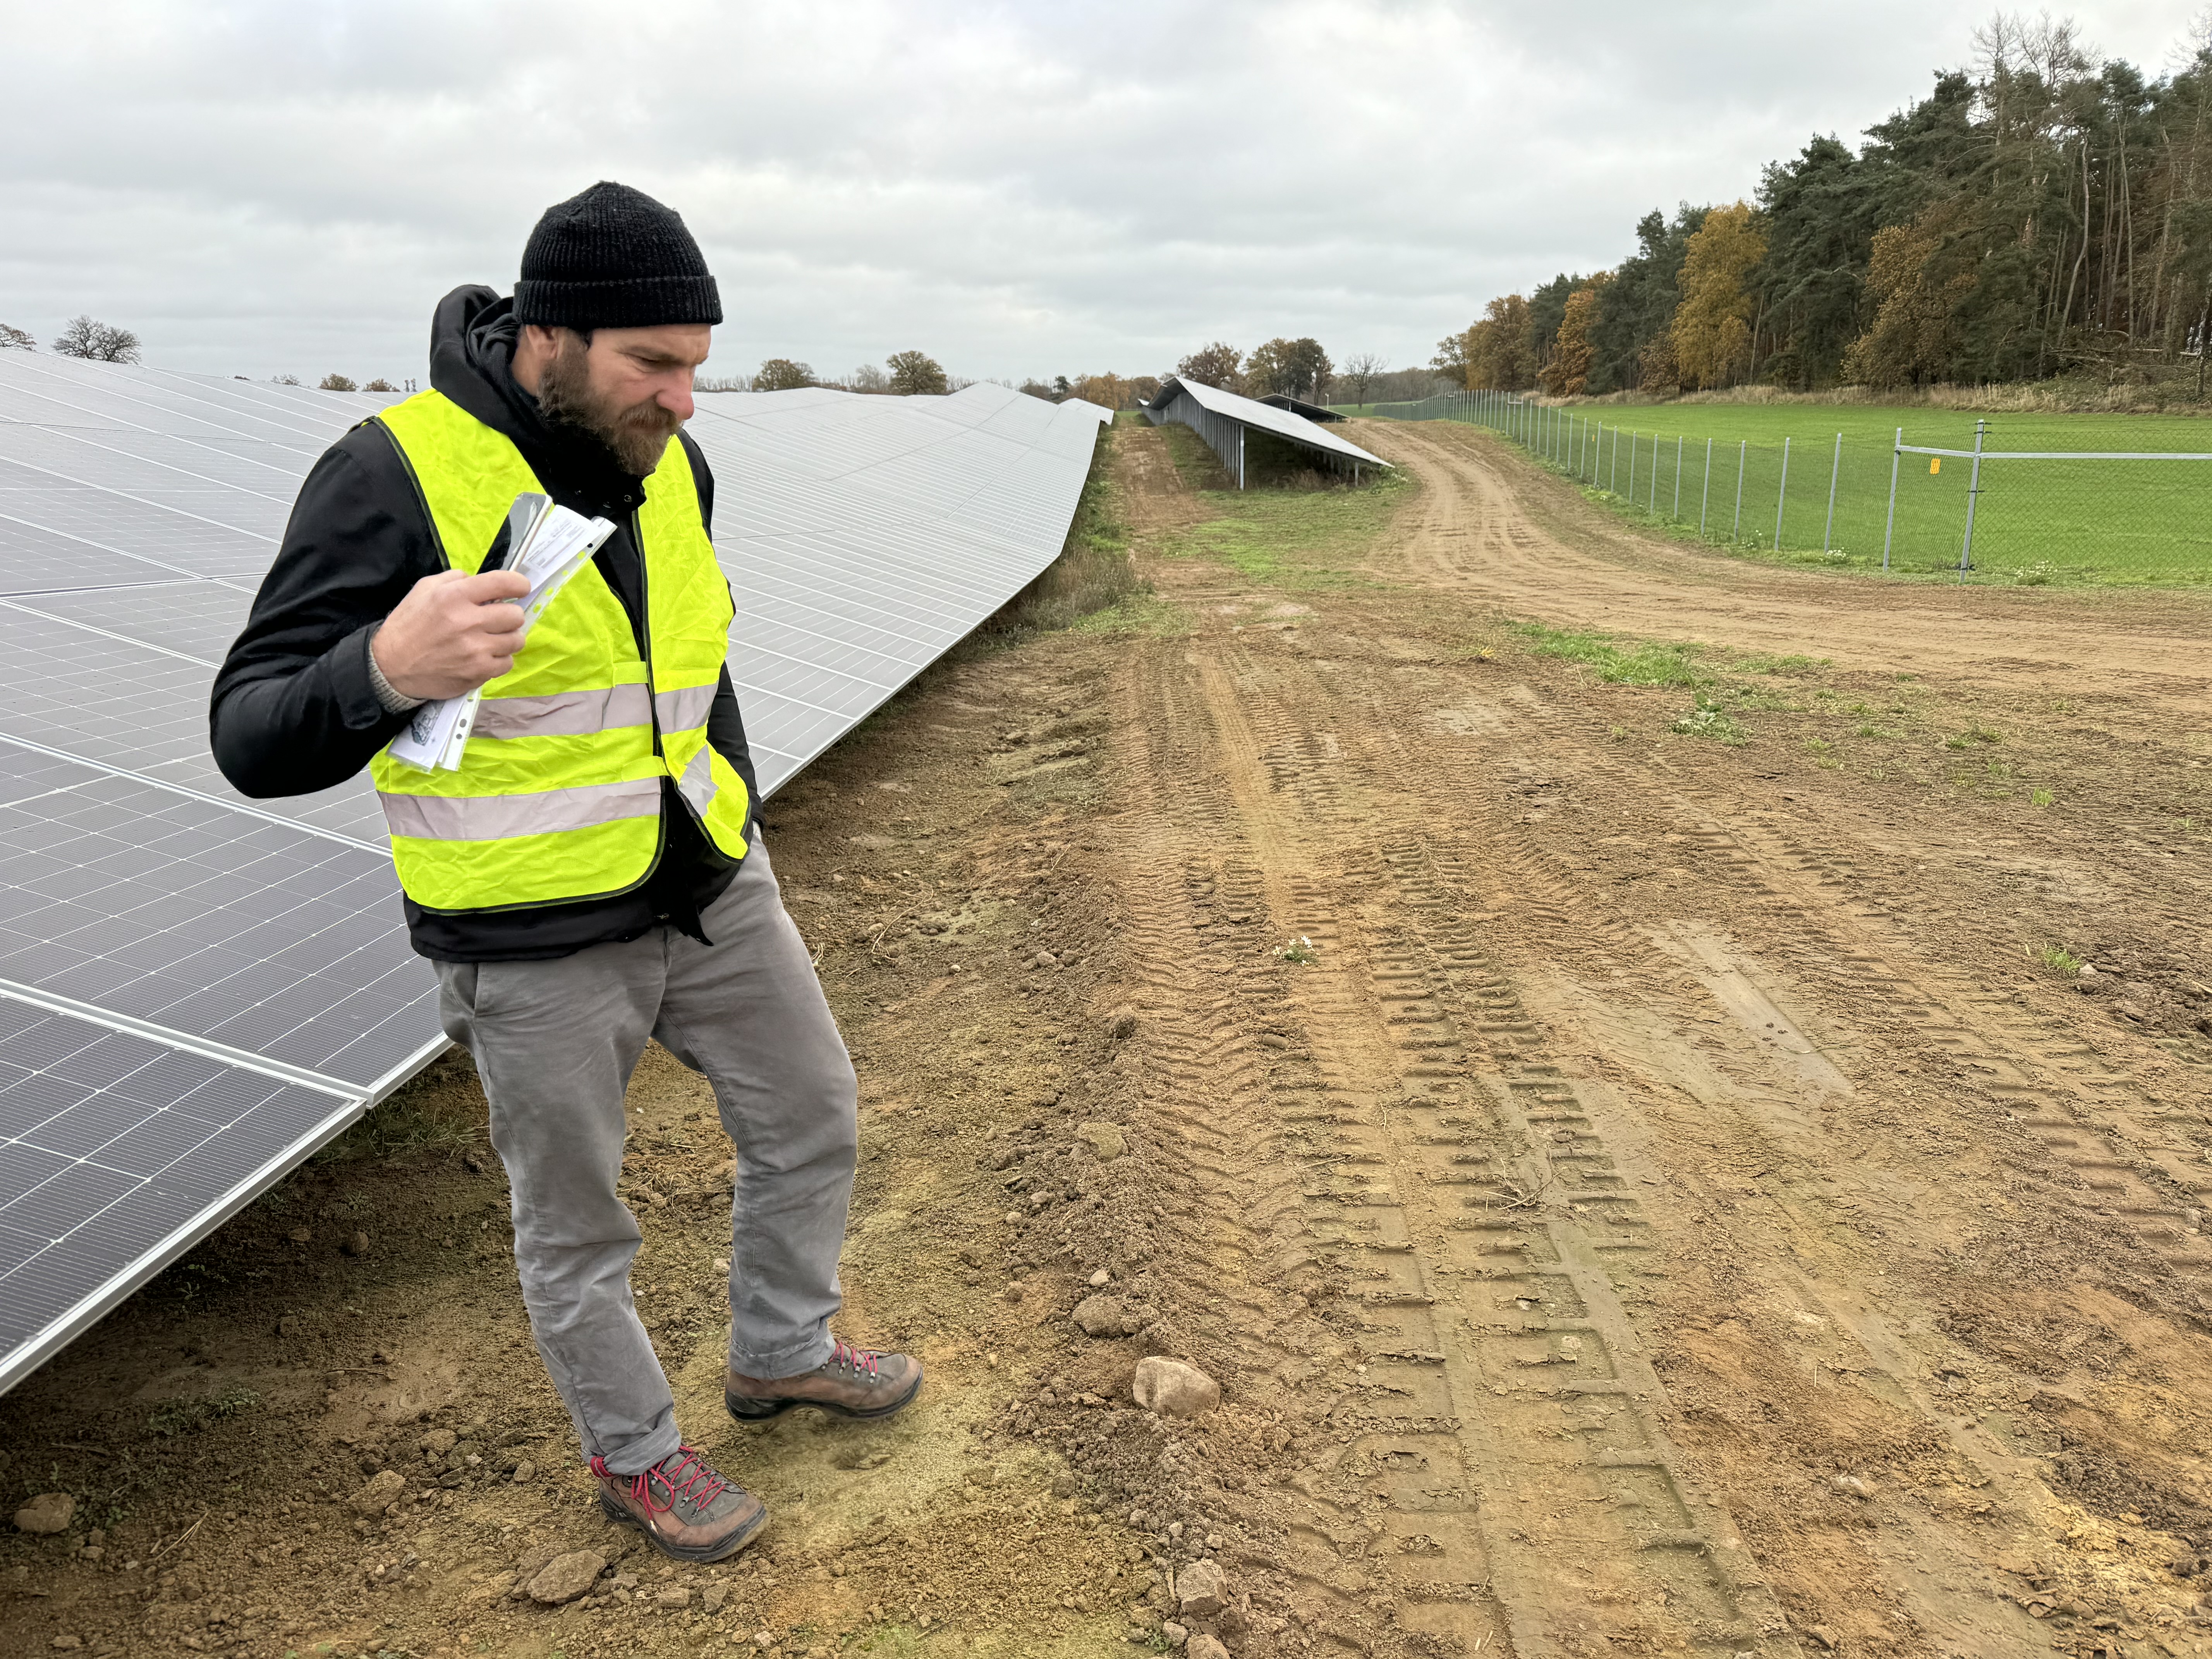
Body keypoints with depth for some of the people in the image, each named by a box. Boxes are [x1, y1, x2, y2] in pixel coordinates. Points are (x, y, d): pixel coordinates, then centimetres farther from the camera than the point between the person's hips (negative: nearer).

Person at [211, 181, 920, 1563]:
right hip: (537, 940, -6)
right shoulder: (395, 475, -20)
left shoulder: (669, 467, 1)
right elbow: (256, 740, -23)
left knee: (812, 1117, 18)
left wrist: (742, 821, 19)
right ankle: (635, 1455, 38)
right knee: (579, 1226, 12)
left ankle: (782, 1352, 44)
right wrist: (387, 672, -44)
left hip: (708, 891, 7)